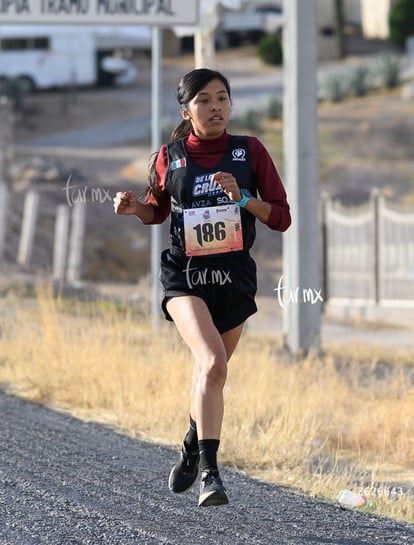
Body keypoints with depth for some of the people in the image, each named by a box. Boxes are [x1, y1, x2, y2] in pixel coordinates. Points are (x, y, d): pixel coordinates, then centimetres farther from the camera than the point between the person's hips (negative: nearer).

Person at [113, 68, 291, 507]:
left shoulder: (250, 151, -1)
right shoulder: (170, 157, 0)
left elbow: (281, 217, -1)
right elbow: (158, 209, 18)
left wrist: (242, 198, -18)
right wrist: (134, 207, -4)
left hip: (234, 277, 2)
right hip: (184, 275, -2)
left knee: (210, 371, 16)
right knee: (212, 362, -25)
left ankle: (192, 448, 45)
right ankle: (209, 473, -27)